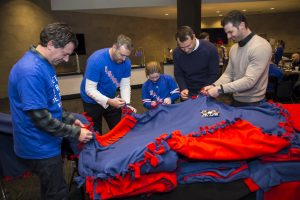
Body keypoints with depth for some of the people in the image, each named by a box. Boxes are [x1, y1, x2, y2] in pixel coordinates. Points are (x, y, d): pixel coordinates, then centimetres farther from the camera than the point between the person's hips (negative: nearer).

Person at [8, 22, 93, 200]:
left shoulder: (45, 64, 4)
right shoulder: (31, 71, -27)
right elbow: (40, 117, -26)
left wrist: (71, 120, 5)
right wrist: (75, 132, -18)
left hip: (47, 142, 9)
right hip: (40, 147, -9)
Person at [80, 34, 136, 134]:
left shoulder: (126, 62, -13)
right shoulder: (96, 60, -29)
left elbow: (125, 85, -8)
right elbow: (90, 89, -29)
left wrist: (126, 103, -24)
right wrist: (108, 101, -40)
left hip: (111, 100, 4)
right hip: (92, 101, -4)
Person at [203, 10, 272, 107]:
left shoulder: (261, 46, -19)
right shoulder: (234, 48, 5)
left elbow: (250, 80, -26)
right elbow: (228, 74, 6)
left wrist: (220, 89, -27)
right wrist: (214, 86, -12)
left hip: (253, 103, -6)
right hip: (236, 100, 7)